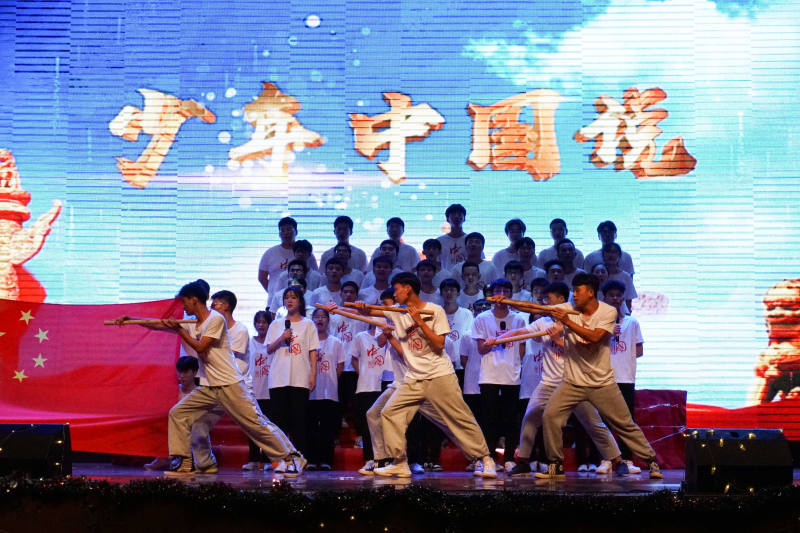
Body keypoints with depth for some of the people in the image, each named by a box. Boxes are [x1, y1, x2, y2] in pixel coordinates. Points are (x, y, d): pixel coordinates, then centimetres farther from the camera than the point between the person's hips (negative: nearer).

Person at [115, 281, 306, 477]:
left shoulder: (216, 319, -11)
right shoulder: (190, 323, 11)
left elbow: (201, 347, -15)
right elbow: (158, 325, 14)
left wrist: (179, 329, -11)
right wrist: (129, 319, 9)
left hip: (230, 385, -8)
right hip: (209, 388, 8)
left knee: (256, 422, -8)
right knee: (177, 413, 1)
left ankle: (292, 458, 1)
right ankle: (183, 463, 4)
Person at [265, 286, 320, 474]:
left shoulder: (308, 324, 9)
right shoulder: (276, 325, 15)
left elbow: (313, 352, 4)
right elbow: (269, 349, 10)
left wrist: (313, 374, -5)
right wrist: (281, 338, -8)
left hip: (300, 379, -2)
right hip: (279, 379, 2)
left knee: (298, 420, -5)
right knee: (281, 420, -1)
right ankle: (283, 459, 2)